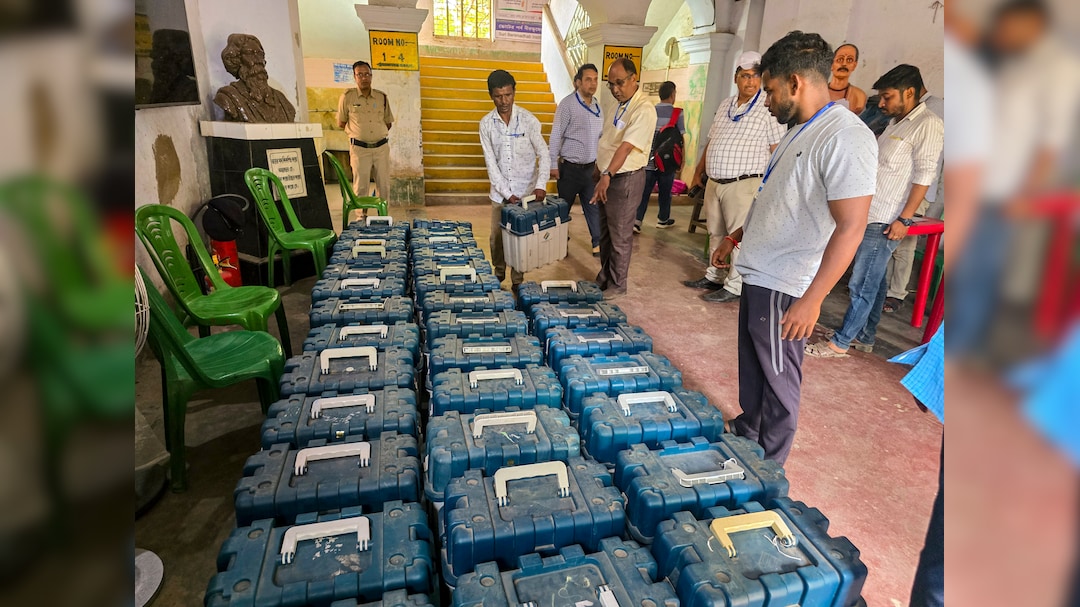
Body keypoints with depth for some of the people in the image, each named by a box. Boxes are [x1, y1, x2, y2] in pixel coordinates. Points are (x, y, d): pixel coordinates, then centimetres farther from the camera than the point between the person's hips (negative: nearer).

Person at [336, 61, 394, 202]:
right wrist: (357, 130, 9)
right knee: (361, 187, -1)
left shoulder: (382, 97, 8)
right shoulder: (347, 97, 0)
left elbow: (388, 123, 18)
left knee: (384, 185, 5)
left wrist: (380, 133, 10)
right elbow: (341, 123, 8)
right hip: (359, 148, -2)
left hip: (381, 147, 3)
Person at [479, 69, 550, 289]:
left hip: (526, 190, -2)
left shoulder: (528, 120, -7)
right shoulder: (486, 123, -2)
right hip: (500, 192, 2)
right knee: (497, 236, 7)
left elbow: (543, 153, -8)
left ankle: (518, 281, 18)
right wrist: (506, 193, -12)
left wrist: (540, 185, -23)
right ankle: (498, 273, 30)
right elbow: (491, 162, -4)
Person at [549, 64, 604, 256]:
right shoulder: (567, 104, -11)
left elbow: (600, 136, 13)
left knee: (593, 206, 5)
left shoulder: (597, 105, 7)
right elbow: (556, 136, -10)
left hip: (591, 167, 5)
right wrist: (553, 165, -12)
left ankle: (598, 243, 14)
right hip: (570, 167, -4)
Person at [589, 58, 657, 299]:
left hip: (626, 179, -8)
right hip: (606, 175, 8)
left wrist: (607, 175, -40)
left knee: (620, 236, 1)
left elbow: (626, 147, -31)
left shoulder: (644, 110, -20)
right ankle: (604, 277, 31)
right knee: (605, 232, 17)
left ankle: (617, 285, 14)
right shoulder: (612, 101, 5)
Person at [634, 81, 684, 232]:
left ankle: (636, 220, -8)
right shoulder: (677, 113, -6)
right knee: (665, 192, 13)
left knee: (644, 191, 3)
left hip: (648, 159, 2)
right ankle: (663, 219, 28)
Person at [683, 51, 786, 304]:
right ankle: (714, 277, 29)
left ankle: (734, 286, 5)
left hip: (744, 184, -7)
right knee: (716, 233, 15)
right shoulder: (725, 105, 13)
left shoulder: (769, 108, -8)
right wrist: (699, 171, 23)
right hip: (714, 182, 7)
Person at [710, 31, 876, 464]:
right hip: (758, 274, 9)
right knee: (751, 364, 22)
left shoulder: (845, 138, -20)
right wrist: (736, 237, 25)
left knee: (778, 377, 6)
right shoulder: (799, 131, 11)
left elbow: (850, 227, -25)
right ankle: (746, 433, 42)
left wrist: (811, 300, -27)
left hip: (784, 287, -9)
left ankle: (768, 467, 24)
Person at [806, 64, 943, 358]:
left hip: (884, 223, -9)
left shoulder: (928, 125, -9)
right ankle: (864, 336, 24)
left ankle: (839, 343, 2)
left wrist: (903, 219, -19)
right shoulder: (896, 124, 17)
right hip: (869, 217, 9)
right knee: (874, 281, 15)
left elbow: (924, 176, -15)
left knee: (862, 285, -5)